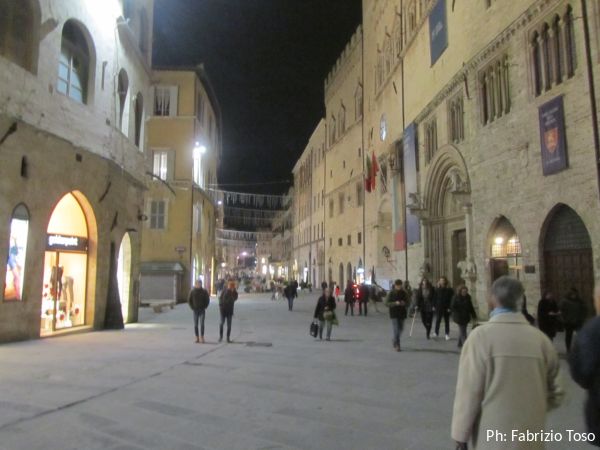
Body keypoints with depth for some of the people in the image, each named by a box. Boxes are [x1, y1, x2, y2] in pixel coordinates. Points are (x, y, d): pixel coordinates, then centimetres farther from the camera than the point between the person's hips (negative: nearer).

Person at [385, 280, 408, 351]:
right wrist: (395, 303, -24)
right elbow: (387, 303, -9)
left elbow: (407, 301, 12)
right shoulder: (391, 293, -7)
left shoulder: (403, 293, 3)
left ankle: (394, 340, 37)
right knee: (396, 329, -8)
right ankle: (396, 345, -1)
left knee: (400, 328, 13)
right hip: (394, 314, -4)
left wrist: (404, 303, -12)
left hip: (402, 313, 4)